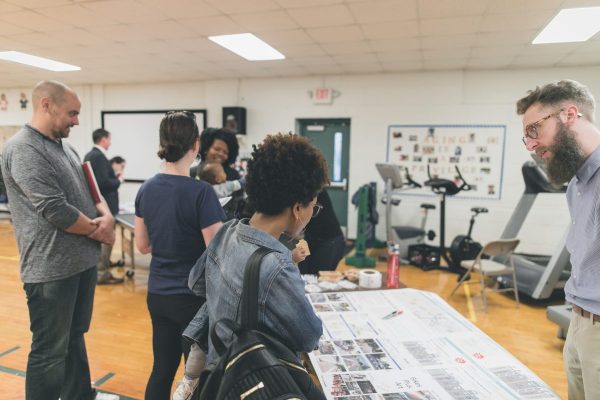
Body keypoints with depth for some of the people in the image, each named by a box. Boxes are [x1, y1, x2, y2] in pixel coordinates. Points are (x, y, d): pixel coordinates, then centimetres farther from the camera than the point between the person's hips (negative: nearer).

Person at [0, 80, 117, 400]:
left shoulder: (64, 147, 12)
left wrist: (106, 216, -7)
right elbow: (56, 210, -24)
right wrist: (97, 229, -9)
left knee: (74, 336, 24)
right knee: (50, 350, 6)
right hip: (52, 268, -9)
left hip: (82, 260, 9)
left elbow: (88, 190, 14)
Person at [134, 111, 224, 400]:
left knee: (162, 370, 19)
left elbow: (142, 245, 9)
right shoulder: (201, 192, -20)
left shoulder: (147, 188, -1)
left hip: (157, 294, 6)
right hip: (193, 297, -6)